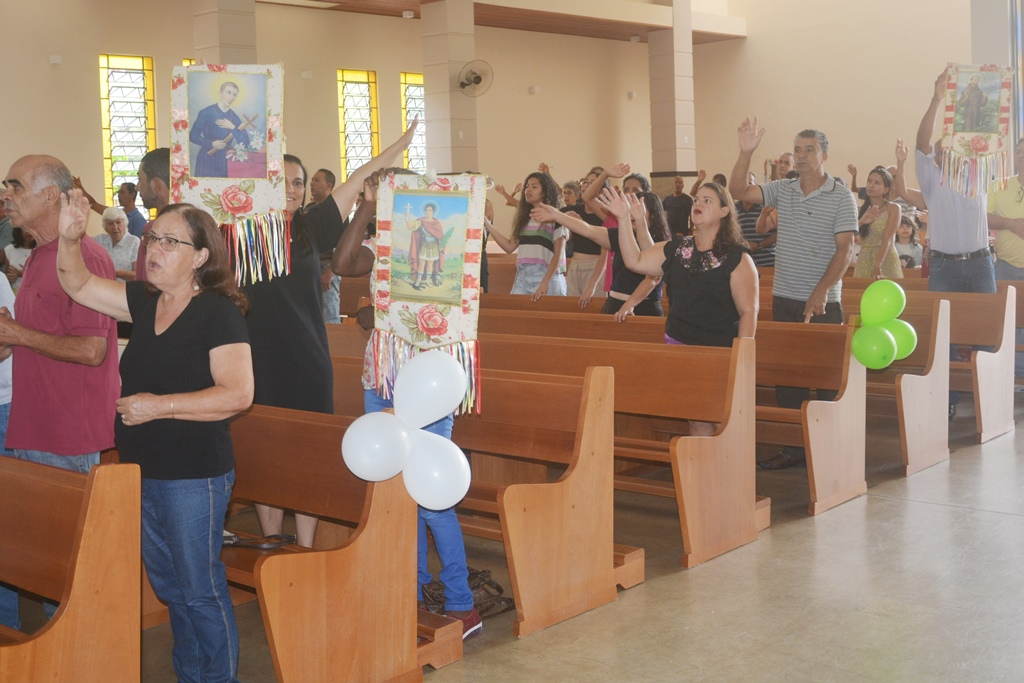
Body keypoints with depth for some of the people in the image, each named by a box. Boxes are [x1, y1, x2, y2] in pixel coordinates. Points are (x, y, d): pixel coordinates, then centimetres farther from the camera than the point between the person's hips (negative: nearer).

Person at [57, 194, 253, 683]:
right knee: (167, 584, 19)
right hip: (142, 472, 8)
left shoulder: (218, 313, -15)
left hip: (194, 476, -8)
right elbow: (77, 284, 10)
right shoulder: (145, 302, 7)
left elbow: (238, 394, -23)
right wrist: (70, 238, -10)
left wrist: (159, 406, -22)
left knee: (199, 589, 4)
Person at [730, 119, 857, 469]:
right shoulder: (782, 190, 7)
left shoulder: (841, 197, -5)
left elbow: (844, 249, -10)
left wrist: (821, 291, -19)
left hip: (823, 302, -4)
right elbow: (740, 191, -1)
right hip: (784, 299, 4)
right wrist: (746, 152, -14)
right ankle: (793, 448, 16)